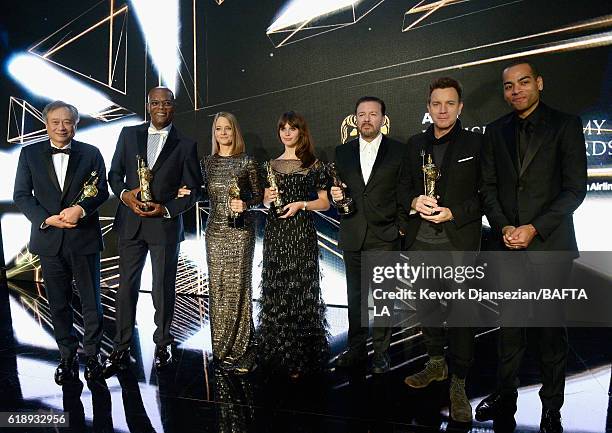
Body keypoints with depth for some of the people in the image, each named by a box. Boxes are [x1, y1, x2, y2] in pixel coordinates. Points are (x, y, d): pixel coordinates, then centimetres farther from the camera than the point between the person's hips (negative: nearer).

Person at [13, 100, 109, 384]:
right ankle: (67, 356, 26)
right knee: (58, 304, 11)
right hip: (49, 240, 1)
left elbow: (102, 191, -1)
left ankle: (91, 354, 23)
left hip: (84, 238, -1)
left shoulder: (91, 154, 2)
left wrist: (81, 209, -20)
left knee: (91, 301, 6)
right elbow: (21, 195, 1)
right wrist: (47, 219, -14)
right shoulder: (30, 154, 4)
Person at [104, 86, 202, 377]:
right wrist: (124, 194, -11)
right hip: (131, 222, 2)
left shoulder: (185, 145, 2)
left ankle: (162, 345, 23)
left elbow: (193, 189, 1)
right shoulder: (129, 134, 8)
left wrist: (166, 209, -12)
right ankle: (121, 350, 15)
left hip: (166, 224, -2)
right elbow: (115, 173, 10)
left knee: (163, 289, 8)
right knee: (126, 286, 6)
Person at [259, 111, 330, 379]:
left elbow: (325, 202, 3)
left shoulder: (313, 164, 3)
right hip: (275, 233, 4)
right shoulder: (272, 165, 13)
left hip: (301, 232, -3)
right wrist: (268, 198, -3)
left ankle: (301, 357, 7)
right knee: (275, 289, 5)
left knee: (301, 288, -3)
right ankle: (278, 353, 18)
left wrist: (301, 204, -11)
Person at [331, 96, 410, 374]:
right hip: (352, 236, 3)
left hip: (384, 237, -3)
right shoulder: (343, 152, 9)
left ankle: (381, 351, 16)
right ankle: (356, 349, 24)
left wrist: (399, 228, -3)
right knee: (355, 296, 12)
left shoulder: (398, 151, 0)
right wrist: (335, 195, -6)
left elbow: (404, 194, 1)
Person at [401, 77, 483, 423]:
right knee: (426, 305, 15)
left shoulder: (476, 143, -2)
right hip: (421, 240, 4)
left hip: (458, 242, -4)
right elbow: (405, 186, 15)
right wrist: (415, 201, -7)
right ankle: (437, 364, 35)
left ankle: (458, 382, 13)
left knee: (461, 310, -1)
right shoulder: (415, 144, 10)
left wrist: (452, 213, -16)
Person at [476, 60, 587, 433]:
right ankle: (506, 396, 23)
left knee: (550, 327, 5)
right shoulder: (496, 131, 10)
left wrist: (534, 228, -14)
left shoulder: (565, 125, -1)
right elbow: (489, 187, 9)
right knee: (510, 325, 10)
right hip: (509, 243, 3)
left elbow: (575, 187, -6)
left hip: (550, 244, -3)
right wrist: (503, 227, -7)